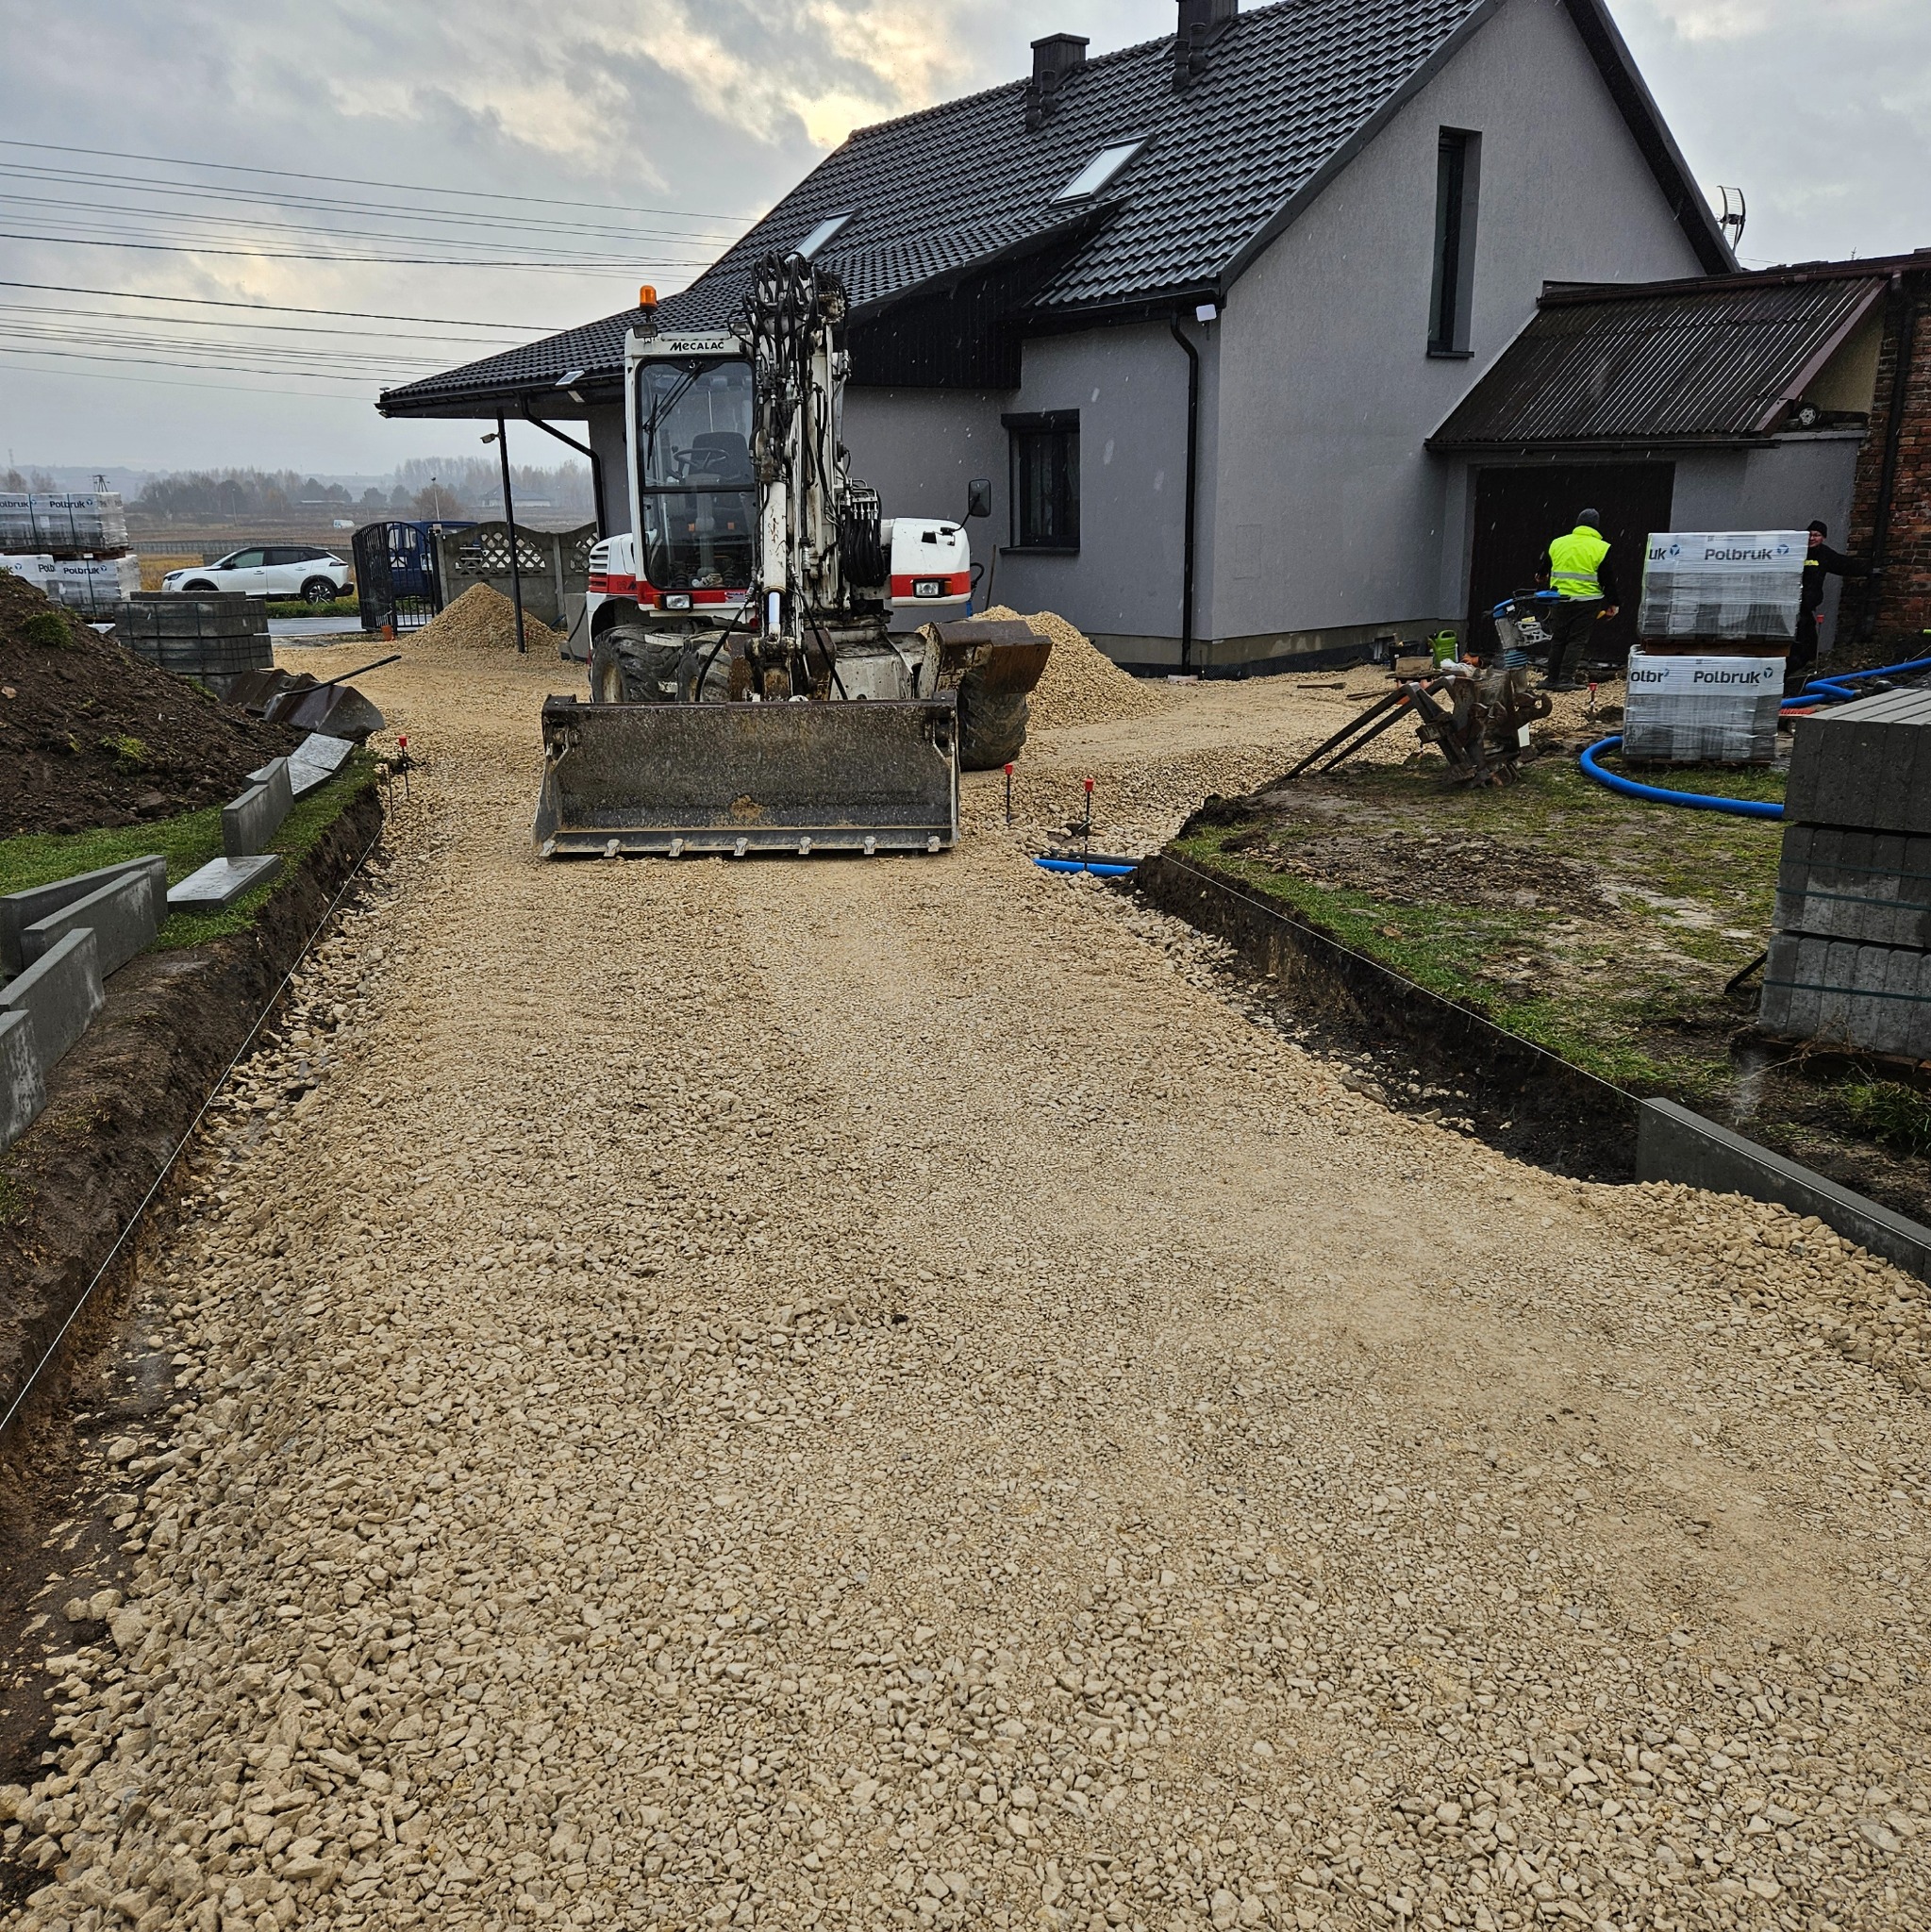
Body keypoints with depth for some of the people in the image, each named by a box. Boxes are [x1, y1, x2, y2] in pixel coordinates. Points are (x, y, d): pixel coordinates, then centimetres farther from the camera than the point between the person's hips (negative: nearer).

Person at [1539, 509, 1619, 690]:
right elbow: (1609, 579, 0)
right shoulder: (1601, 548, -3)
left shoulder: (1557, 543, 7)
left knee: (1557, 639, 12)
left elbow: (1545, 569, 20)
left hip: (1559, 599, 3)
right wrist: (1613, 604, 9)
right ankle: (1565, 679, -4)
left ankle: (1552, 679, 13)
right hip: (1586, 601, -3)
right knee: (1577, 640, 2)